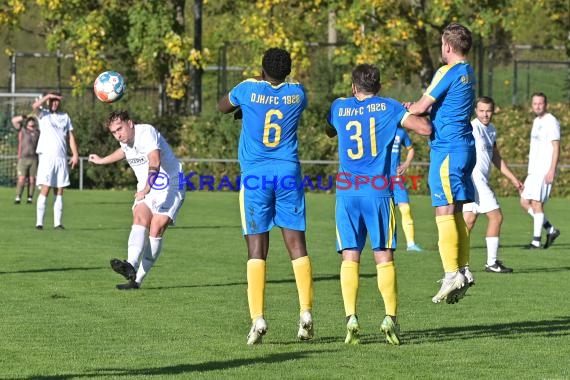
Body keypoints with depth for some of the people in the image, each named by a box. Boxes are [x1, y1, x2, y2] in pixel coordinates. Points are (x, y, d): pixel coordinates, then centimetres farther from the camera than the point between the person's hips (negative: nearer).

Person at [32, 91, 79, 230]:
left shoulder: (65, 116, 17)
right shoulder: (43, 114, 6)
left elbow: (70, 136, 15)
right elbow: (35, 106, -17)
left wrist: (75, 154, 5)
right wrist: (48, 96, -12)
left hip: (61, 158, 4)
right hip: (46, 157, -4)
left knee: (59, 192, 2)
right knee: (45, 190, -11)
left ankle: (57, 222, 4)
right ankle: (39, 222, -10)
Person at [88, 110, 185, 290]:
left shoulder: (146, 132, -22)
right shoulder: (125, 140, 6)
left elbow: (155, 162, -38)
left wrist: (146, 189, -47)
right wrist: (102, 160, 46)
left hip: (170, 186, -7)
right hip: (146, 189, 7)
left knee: (156, 228, -21)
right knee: (140, 218, -22)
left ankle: (138, 278, -19)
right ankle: (131, 266, -44)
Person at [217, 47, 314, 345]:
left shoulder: (249, 89, -3)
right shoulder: (297, 93, 4)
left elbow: (222, 107, 16)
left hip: (255, 175, -2)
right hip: (288, 173, 2)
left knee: (256, 250, -2)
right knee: (297, 245, 5)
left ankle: (258, 318, -10)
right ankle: (306, 312, -2)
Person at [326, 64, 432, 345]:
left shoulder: (338, 107, 10)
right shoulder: (388, 107, 3)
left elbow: (329, 132, 31)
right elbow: (426, 128, -3)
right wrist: (414, 113, 17)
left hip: (347, 192, 1)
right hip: (379, 192, -1)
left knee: (350, 257, 1)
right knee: (384, 257, 3)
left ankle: (351, 318, -12)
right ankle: (391, 317, -7)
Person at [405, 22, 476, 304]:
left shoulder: (447, 72, -12)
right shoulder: (468, 73, 16)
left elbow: (422, 106, -10)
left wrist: (405, 109, 10)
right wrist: (415, 107, 10)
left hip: (447, 148, -9)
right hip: (465, 144, 9)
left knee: (445, 213, -10)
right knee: (456, 214, 14)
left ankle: (452, 274, -14)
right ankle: (463, 270, 15)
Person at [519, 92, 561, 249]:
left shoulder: (551, 121, -10)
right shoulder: (537, 121, 18)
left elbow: (556, 147, -14)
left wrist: (552, 170, -20)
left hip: (545, 171, -9)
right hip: (533, 171, 9)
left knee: (537, 203, -9)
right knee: (524, 202, 7)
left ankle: (536, 241, -5)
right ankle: (551, 230, 15)